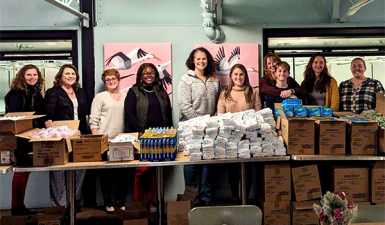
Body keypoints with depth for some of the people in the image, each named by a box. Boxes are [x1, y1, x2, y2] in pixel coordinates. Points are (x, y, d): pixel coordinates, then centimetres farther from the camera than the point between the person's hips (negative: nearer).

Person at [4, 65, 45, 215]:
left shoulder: (37, 94, 12)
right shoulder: (16, 94, -11)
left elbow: (42, 116, 16)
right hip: (20, 138, -7)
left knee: (25, 170, 12)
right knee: (21, 170, -1)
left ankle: (19, 206, 22)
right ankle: (17, 208, 10)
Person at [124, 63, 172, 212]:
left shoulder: (161, 92, 16)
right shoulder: (134, 92, 3)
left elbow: (168, 113, 17)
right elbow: (129, 114, -6)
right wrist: (141, 131, -16)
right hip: (141, 137, -4)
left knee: (154, 170, 6)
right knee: (142, 169, -9)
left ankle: (149, 201, 18)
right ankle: (138, 202, 8)